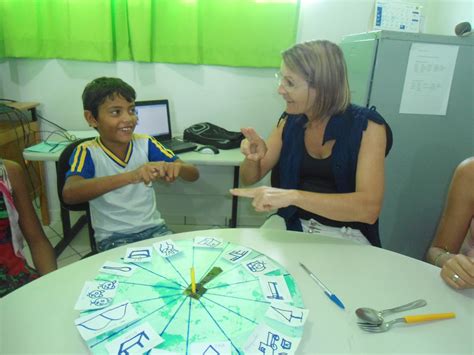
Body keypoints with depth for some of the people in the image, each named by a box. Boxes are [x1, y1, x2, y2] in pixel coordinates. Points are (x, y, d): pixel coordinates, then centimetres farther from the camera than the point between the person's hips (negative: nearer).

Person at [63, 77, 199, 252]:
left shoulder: (145, 143, -2)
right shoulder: (87, 152, -9)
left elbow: (194, 174, -4)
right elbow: (69, 194, -28)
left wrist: (177, 167, -28)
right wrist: (130, 176, -41)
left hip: (154, 228, 3)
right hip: (113, 238, -3)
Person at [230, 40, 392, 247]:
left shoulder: (367, 126, -13)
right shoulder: (290, 121, 1)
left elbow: (369, 207, -24)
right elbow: (249, 178, 6)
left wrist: (293, 196, -34)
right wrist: (254, 157, -17)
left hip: (344, 236, -2)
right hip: (292, 227, 3)